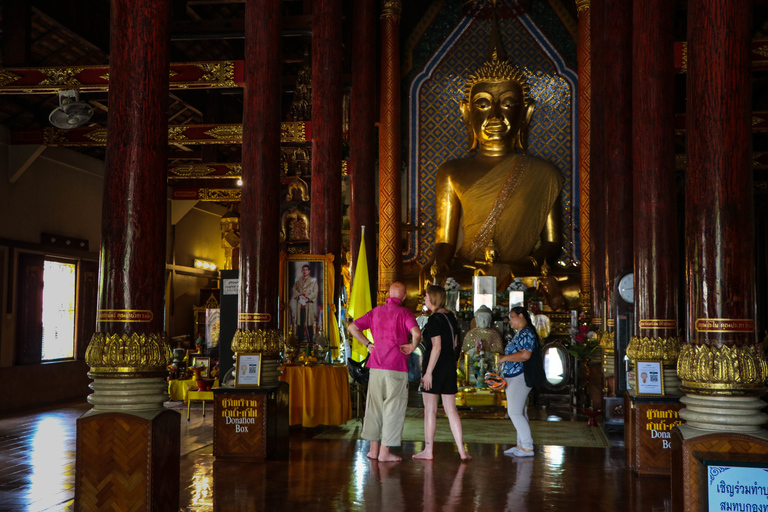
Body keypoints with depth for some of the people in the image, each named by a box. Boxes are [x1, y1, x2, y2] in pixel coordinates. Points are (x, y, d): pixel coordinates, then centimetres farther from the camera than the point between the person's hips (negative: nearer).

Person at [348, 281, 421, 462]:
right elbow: (416, 333, -24)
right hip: (396, 367, -5)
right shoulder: (404, 312, -7)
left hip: (376, 366, 5)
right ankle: (385, 451, 4)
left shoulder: (376, 311, 9)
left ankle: (374, 448, 18)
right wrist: (413, 346, -7)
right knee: (393, 408, 3)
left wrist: (368, 344, 13)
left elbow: (352, 327, 10)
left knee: (374, 406, 13)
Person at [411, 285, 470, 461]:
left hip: (435, 367, -8)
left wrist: (428, 372, -18)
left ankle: (428, 450, 10)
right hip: (450, 366, 8)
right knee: (451, 410, 8)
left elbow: (436, 347, -19)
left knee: (430, 409, 2)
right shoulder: (451, 317, 11)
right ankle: (462, 451, 5)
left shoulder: (434, 319, -14)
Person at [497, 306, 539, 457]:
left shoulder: (526, 333, -14)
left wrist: (504, 358, -18)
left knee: (515, 413, -10)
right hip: (514, 378, 11)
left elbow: (525, 355, -26)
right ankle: (521, 445, 17)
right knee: (518, 413, 12)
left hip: (519, 378, -11)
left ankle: (528, 448, -7)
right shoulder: (520, 333, 19)